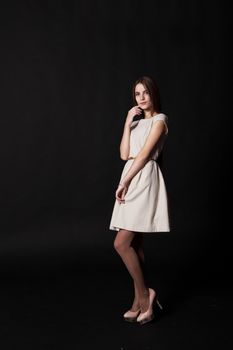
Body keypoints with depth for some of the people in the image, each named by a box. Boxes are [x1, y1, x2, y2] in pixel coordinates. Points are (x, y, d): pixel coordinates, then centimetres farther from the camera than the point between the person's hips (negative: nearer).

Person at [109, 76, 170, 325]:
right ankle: (141, 300, 16)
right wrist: (127, 123, 3)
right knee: (135, 244, 7)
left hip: (145, 179, -8)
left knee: (121, 243, -13)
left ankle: (144, 293, 3)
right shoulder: (136, 122, 21)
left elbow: (144, 154, -12)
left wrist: (123, 183, -14)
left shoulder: (159, 120, -2)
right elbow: (124, 154, 7)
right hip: (131, 179, 8)